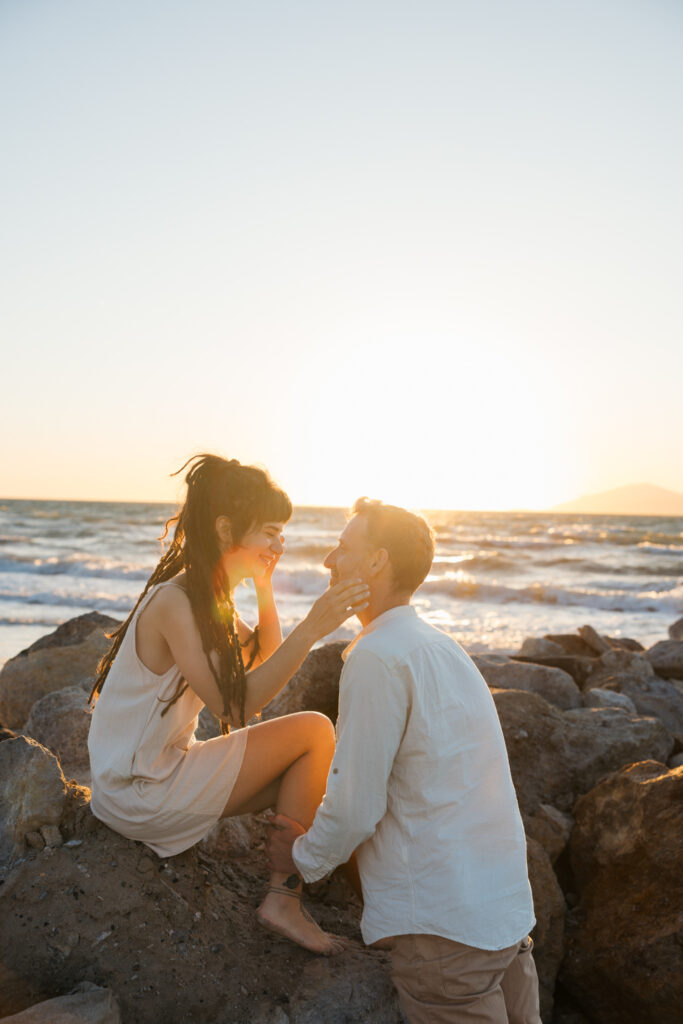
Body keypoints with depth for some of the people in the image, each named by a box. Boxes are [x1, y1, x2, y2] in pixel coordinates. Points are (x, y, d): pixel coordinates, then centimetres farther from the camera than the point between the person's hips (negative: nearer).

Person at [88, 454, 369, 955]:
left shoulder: (209, 594, 6)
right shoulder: (175, 602, -24)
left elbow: (264, 656, 13)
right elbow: (236, 703, -29)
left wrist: (265, 587, 0)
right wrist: (311, 628, -34)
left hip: (163, 769, 9)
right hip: (140, 795, -9)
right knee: (315, 731, -12)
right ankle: (284, 897, -4)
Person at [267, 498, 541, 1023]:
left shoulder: (378, 657, -18)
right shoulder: (438, 644, 10)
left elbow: (356, 808, -16)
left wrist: (304, 856, 4)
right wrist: (317, 833, 22)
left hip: (446, 921, -8)